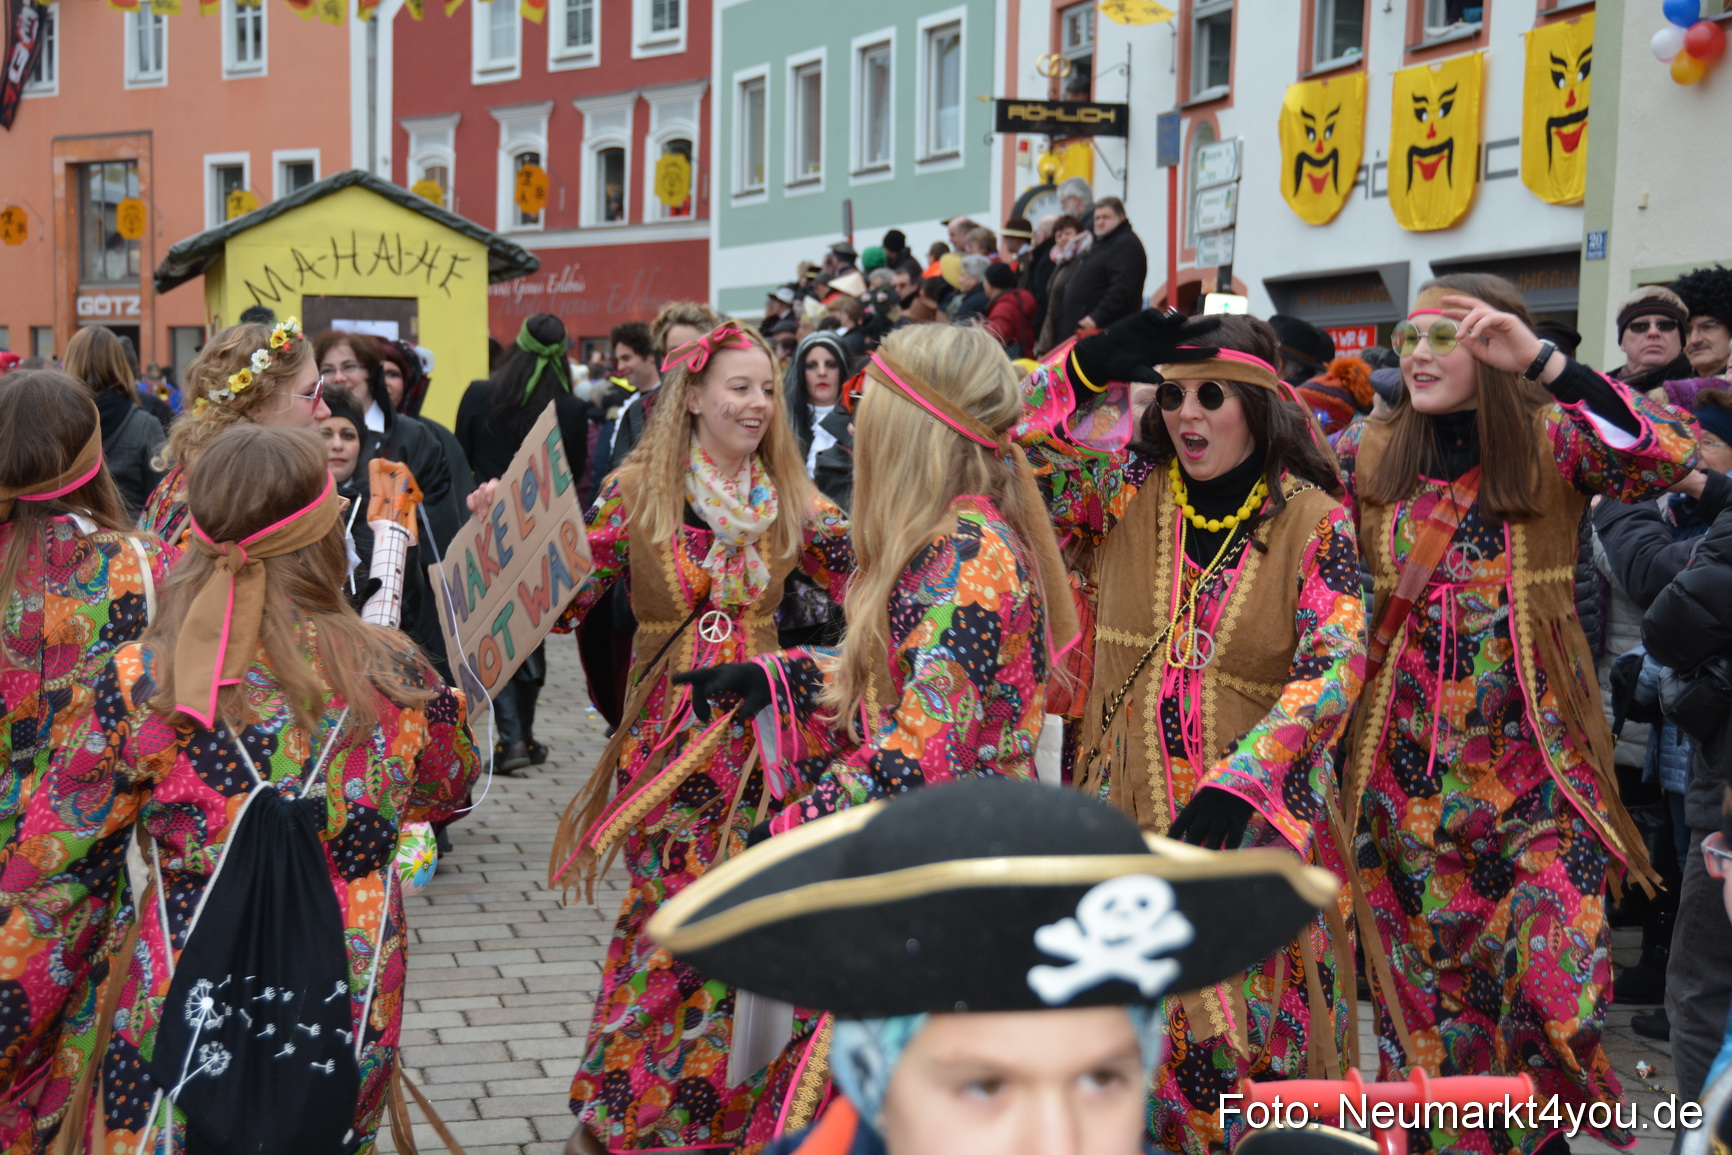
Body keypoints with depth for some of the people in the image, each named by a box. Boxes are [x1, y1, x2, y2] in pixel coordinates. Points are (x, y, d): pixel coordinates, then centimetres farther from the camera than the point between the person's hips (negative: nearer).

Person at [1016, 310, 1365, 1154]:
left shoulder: (1313, 519, -4)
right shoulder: (1125, 484, 3)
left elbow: (1334, 664, -12)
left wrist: (1238, 783, -20)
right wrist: (1090, 365, -16)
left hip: (1252, 812, -2)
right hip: (1125, 800, 2)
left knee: (1244, 1019, 0)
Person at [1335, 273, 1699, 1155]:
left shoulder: (1552, 443, -3)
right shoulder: (1368, 454, 5)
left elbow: (1667, 459, -21)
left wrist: (1543, 360, -25)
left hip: (1534, 762, -2)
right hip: (1408, 762, 3)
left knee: (1551, 979, -7)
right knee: (1425, 982, 9)